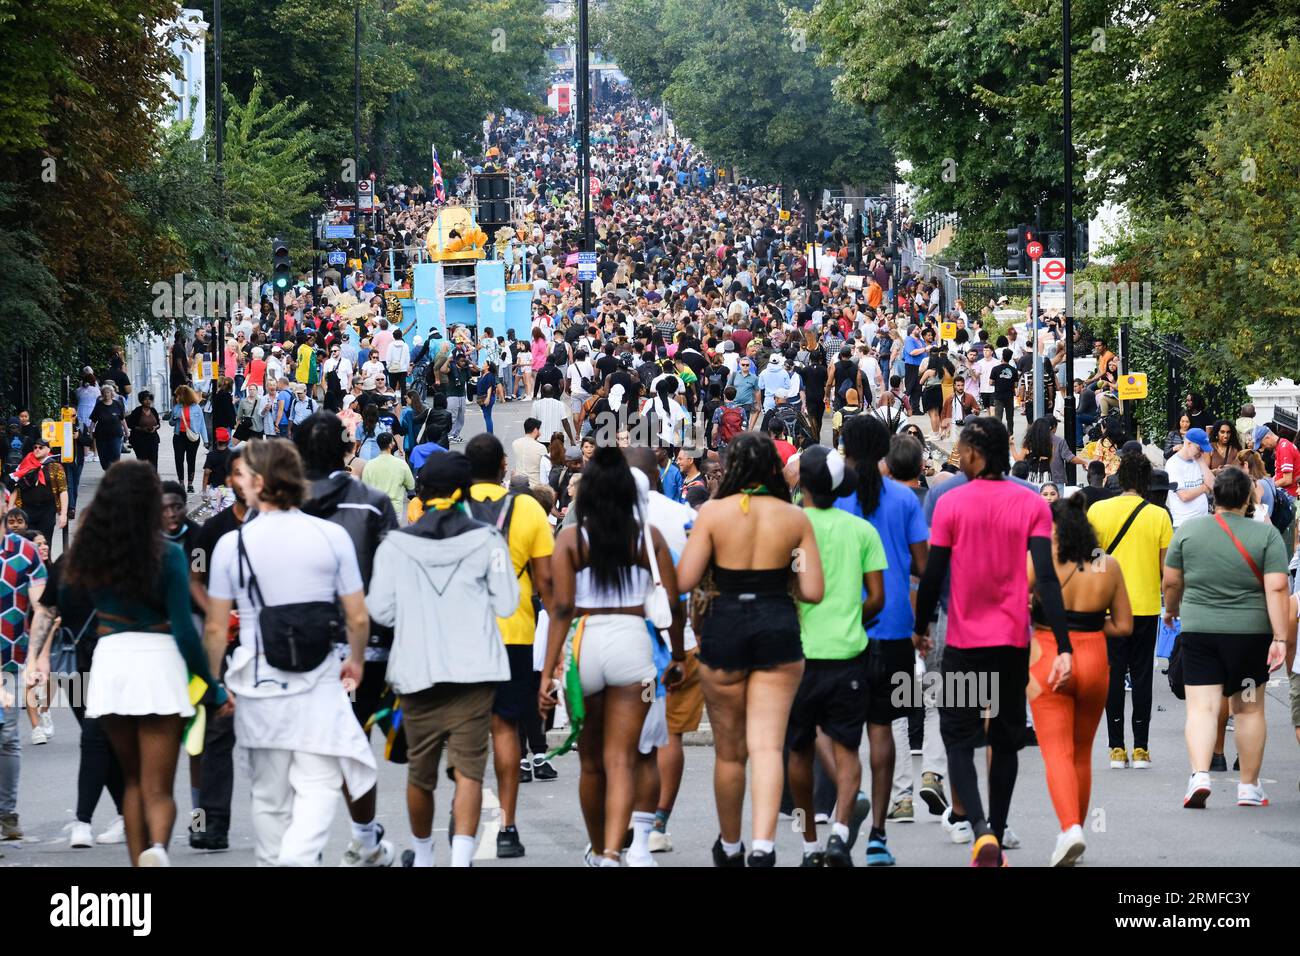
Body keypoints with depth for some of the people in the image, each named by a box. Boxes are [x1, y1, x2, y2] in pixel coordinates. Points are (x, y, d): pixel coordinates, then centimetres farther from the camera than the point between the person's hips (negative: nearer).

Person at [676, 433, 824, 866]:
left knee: (729, 751, 14)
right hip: (778, 630, 0)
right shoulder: (796, 518, -1)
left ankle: (730, 846, 29)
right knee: (767, 745, -3)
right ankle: (763, 844, -22)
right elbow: (813, 591, -2)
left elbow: (684, 580, -8)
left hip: (724, 629, 0)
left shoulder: (713, 512, -6)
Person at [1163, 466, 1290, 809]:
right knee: (1249, 709, 12)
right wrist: (1280, 639, -11)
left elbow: (1171, 581, 6)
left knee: (1202, 706, -1)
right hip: (1250, 632, 0)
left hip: (1198, 630, 0)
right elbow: (1276, 589, -12)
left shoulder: (1188, 529, -1)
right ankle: (1249, 787, 18)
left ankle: (1199, 773, -22)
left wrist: (1172, 610, 25)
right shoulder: (1266, 534, -5)